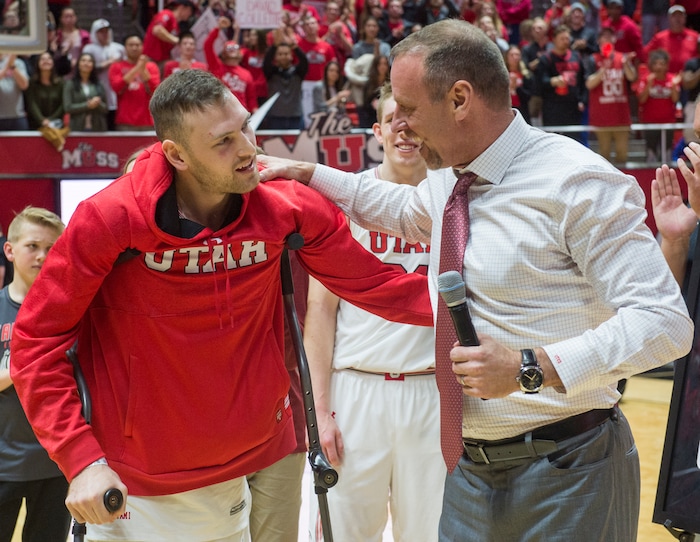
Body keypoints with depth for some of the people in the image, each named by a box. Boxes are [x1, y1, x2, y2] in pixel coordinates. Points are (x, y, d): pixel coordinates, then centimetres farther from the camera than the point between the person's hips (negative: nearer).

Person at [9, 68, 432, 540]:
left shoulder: (287, 209, -9)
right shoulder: (109, 219, -18)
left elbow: (373, 284, 3)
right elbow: (38, 338, -12)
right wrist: (81, 460, -17)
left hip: (235, 482, 4)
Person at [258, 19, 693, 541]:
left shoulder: (575, 181, -17)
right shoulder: (448, 181, 7)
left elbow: (665, 319, -21)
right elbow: (408, 210, 34)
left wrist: (531, 368, -27)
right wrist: (307, 173, 28)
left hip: (564, 472, -7)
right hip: (472, 465, 7)